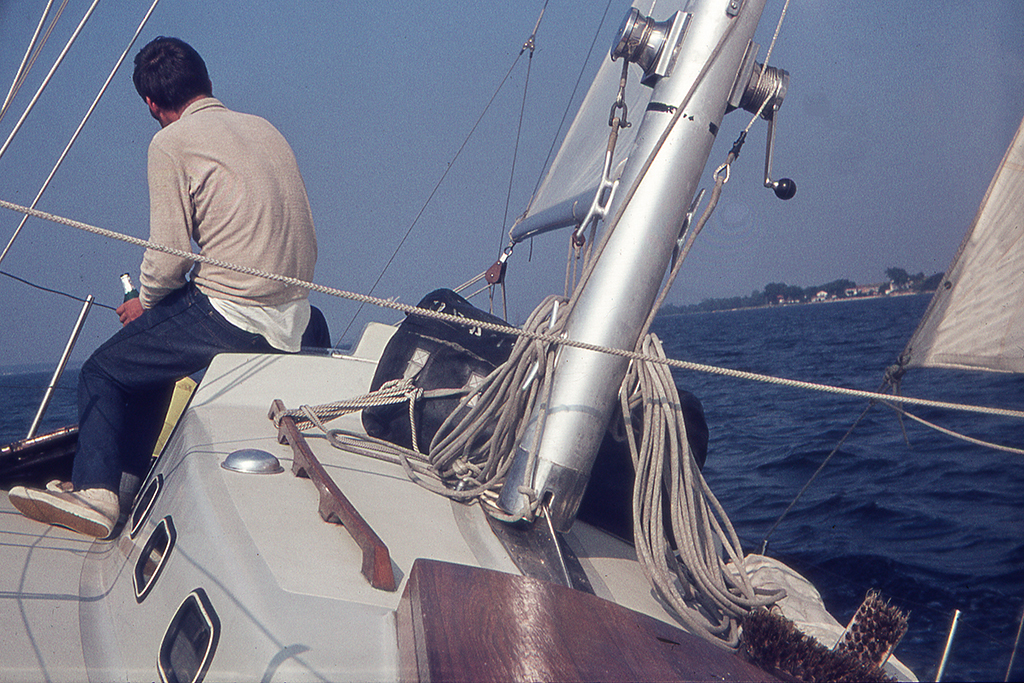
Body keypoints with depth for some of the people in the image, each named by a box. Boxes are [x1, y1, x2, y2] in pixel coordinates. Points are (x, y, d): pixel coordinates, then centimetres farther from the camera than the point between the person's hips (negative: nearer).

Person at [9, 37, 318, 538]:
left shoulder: (171, 143, -5)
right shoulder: (265, 129, 16)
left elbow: (169, 255, -11)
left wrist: (145, 302, 10)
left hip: (233, 317, -8)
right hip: (292, 318, 8)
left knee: (102, 371, 9)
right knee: (152, 348, 29)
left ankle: (94, 491, 2)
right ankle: (135, 472, 34)